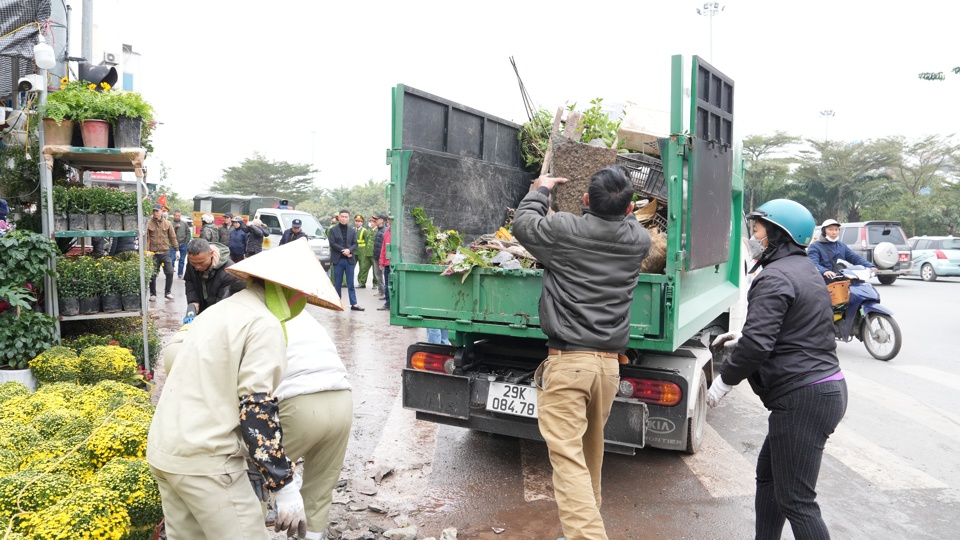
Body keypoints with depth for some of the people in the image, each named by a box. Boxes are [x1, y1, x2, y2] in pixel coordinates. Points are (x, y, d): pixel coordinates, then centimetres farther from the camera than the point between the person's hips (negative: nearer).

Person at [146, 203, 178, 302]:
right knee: (153, 275, 5)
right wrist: (146, 250, -13)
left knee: (170, 272, -2)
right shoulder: (149, 224, -2)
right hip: (153, 253, -1)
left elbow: (173, 237, 8)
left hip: (165, 252, 1)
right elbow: (146, 238, -5)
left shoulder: (167, 223, 4)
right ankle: (153, 294, 18)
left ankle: (167, 292, 15)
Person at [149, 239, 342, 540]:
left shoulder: (216, 311, 15)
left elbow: (172, 355, 23)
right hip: (205, 459, -9)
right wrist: (285, 487, -19)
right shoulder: (264, 324, -12)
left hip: (162, 450, 9)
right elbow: (257, 407, -19)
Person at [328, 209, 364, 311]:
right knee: (337, 283, 4)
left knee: (351, 284, 2)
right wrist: (343, 250, -14)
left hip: (350, 260, 2)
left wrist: (349, 250, -15)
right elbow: (332, 243, -4)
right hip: (338, 260, -2)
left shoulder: (352, 231, 12)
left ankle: (354, 304, 2)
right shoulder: (333, 230, 5)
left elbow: (355, 244, 6)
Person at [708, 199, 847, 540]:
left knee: (796, 499, -3)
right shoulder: (805, 269, 15)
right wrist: (741, 338, 19)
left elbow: (757, 344, -24)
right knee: (768, 474, 20)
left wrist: (724, 381, -11)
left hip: (802, 398, -11)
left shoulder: (775, 277, -17)